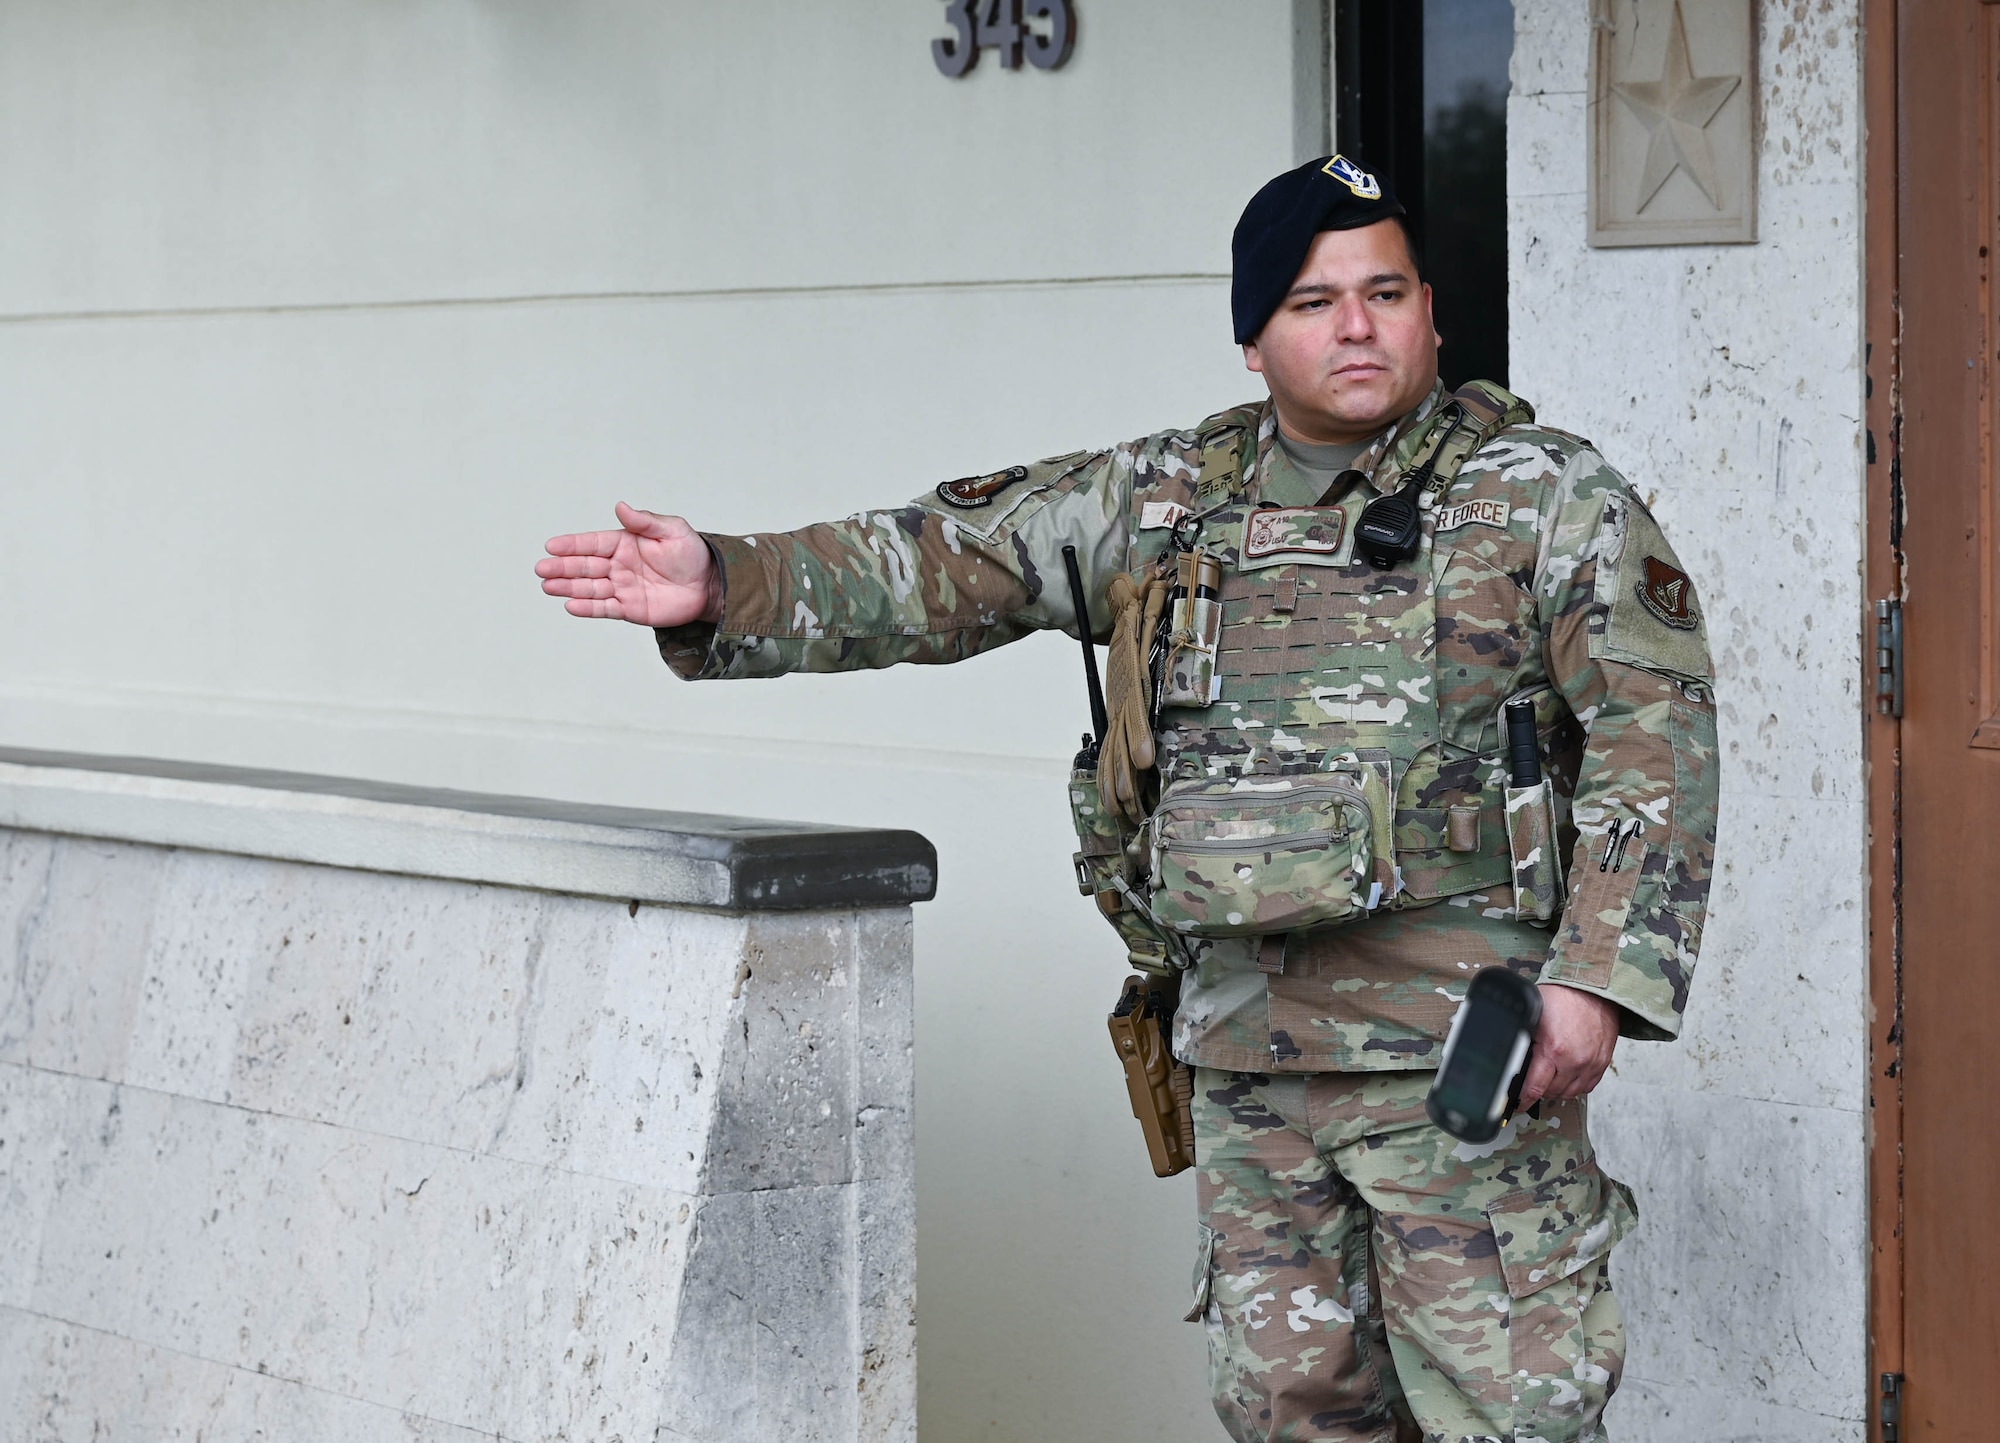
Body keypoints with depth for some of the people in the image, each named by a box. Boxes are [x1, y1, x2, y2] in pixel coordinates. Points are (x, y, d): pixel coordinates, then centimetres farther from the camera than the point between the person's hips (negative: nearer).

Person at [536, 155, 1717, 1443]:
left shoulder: (1548, 500, -1)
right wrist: (728, 589, -1)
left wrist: (1598, 977, -17)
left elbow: (1657, 739, -7)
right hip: (1246, 1048, 5)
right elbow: (943, 568, 12)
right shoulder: (1168, 504, 11)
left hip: (1462, 1049, -5)